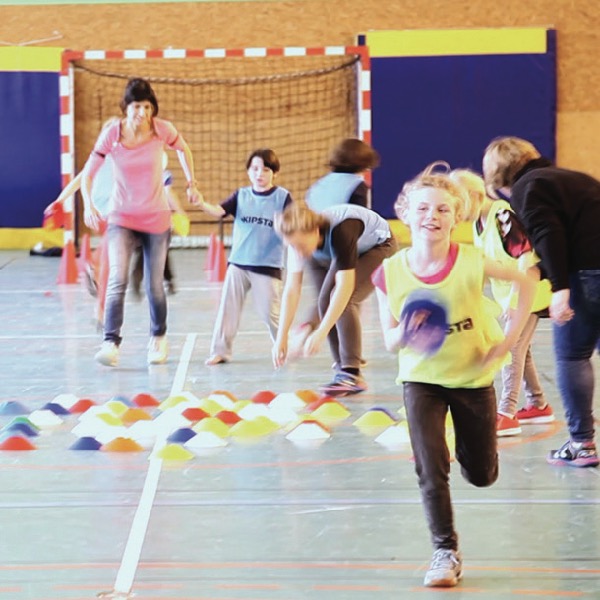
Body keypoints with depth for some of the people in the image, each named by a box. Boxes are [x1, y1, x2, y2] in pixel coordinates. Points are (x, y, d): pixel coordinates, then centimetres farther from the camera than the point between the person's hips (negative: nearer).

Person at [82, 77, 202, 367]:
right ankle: (111, 343, -21)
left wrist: (191, 183, 6)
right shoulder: (111, 135, -14)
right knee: (117, 280, -20)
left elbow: (183, 150, 11)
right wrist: (88, 205, -22)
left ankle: (158, 338, 32)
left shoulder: (162, 130, -11)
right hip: (121, 218, -1)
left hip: (156, 218, 1)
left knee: (154, 286, 8)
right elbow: (88, 173, -7)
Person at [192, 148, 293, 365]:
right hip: (238, 263, 3)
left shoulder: (282, 197, -2)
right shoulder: (241, 195, 5)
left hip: (268, 266, -3)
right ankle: (220, 350, 10)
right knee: (228, 308, 2)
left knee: (269, 312, 0)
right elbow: (219, 210, -8)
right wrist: (201, 204, -27)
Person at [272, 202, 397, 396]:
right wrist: (281, 337, -26)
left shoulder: (340, 233, -43)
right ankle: (342, 369, 2)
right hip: (353, 250, 7)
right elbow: (292, 289, -21)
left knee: (344, 299, -24)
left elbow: (345, 286, -45)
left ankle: (351, 375, -23)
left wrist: (321, 333, -48)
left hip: (379, 247, -7)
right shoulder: (299, 238, -23)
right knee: (325, 300, -7)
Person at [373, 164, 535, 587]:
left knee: (482, 475, 14)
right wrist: (404, 334, -30)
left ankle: (469, 443, 49)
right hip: (422, 379, 0)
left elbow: (525, 282, -3)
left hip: (473, 377, 0)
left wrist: (510, 338, -9)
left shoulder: (472, 262, -19)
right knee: (431, 470, -11)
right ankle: (446, 552, 5)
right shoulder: (391, 273, -15)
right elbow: (389, 341, -6)